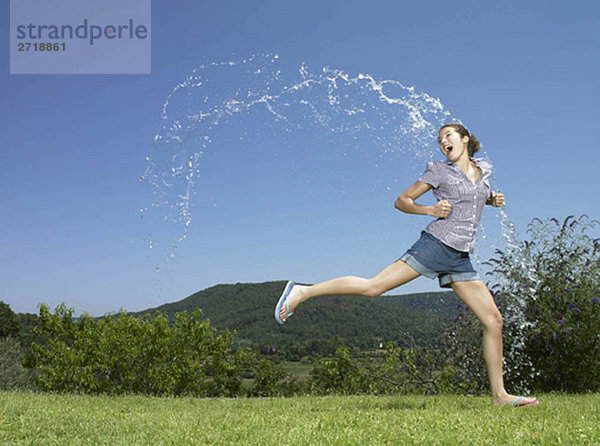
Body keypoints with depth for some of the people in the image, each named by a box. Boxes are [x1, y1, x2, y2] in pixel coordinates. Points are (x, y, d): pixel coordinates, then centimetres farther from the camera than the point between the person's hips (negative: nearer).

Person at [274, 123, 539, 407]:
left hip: (460, 260, 5)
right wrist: (432, 210, -10)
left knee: (493, 320, -1)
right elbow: (402, 201, 6)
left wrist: (492, 200, 17)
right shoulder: (439, 171, 4)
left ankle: (499, 395, 8)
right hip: (435, 245, -5)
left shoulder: (484, 170, 18)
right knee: (374, 286, -17)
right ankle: (302, 292, -9)